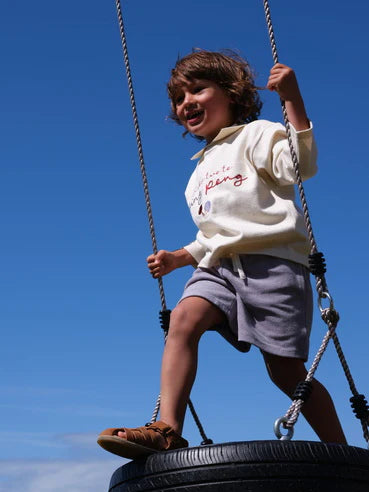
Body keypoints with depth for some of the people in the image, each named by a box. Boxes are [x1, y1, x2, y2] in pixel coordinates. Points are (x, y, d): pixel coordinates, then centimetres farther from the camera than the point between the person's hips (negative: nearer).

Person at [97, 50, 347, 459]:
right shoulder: (201, 172, 29)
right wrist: (179, 258, 20)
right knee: (184, 317, -24)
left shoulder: (255, 135, 7)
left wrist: (292, 97, -21)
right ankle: (167, 430, -32)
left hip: (272, 260, -6)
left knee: (287, 373, -6)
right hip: (220, 265, 6)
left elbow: (301, 166, -14)